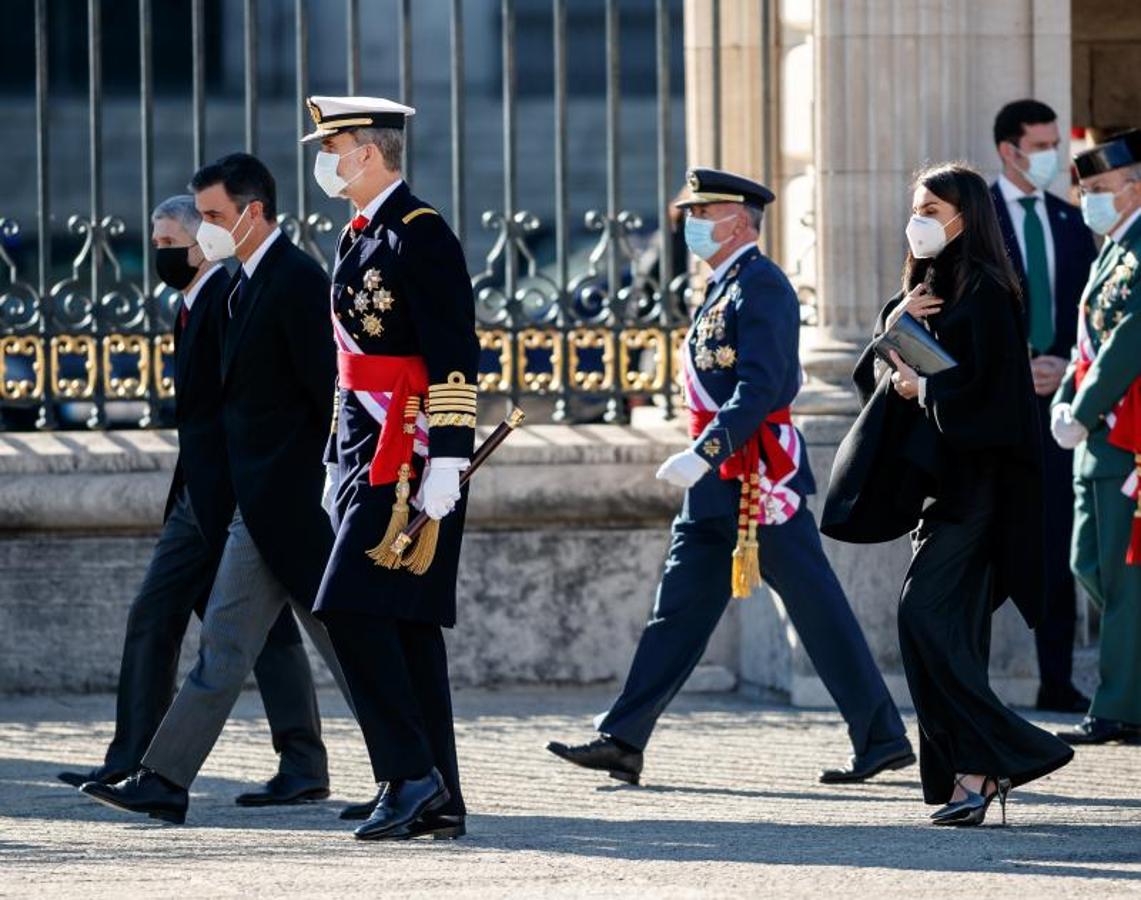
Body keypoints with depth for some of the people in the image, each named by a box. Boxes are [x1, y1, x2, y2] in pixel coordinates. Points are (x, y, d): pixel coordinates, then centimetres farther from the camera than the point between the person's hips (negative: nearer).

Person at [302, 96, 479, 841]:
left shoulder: (421, 236, -12)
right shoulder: (360, 239, 17)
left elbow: (456, 358, -17)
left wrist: (445, 463, -22)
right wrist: (337, 461, 24)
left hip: (408, 460, -10)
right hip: (368, 456, 10)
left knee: (355, 610, -15)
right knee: (406, 624, 7)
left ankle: (411, 772, -11)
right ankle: (438, 801, 8)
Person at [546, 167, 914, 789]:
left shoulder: (761, 287, -12)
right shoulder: (722, 289, 18)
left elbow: (761, 387, -23)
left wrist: (703, 454, -30)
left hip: (761, 480, -10)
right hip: (718, 486, 10)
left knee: (818, 612, -4)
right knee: (678, 609, 5)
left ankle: (883, 740, 2)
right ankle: (623, 740, 3)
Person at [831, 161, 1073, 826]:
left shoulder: (985, 293, -10)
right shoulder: (924, 288, 18)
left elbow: (989, 384, -19)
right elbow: (873, 373, 15)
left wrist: (923, 390, -8)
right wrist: (893, 325, -4)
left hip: (973, 478, -9)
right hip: (933, 478, 9)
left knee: (926, 613, -17)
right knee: (953, 629, 5)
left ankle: (986, 761, -17)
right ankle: (975, 769, 6)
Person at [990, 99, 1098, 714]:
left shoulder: (1071, 223, 14)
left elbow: (1090, 313, 13)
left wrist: (1065, 366, -4)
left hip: (1058, 393, 4)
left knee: (1058, 547, 3)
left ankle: (1058, 682, 6)